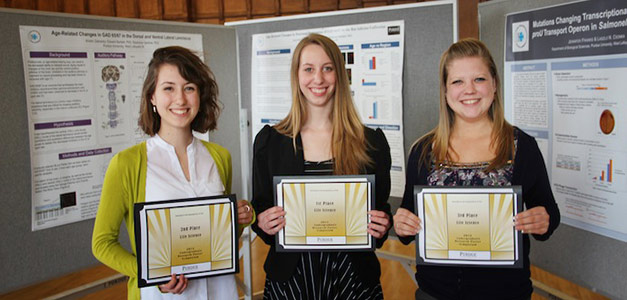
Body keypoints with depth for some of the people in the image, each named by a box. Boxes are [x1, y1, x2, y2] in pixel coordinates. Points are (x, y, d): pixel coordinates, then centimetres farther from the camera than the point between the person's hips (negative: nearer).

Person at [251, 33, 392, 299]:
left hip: (352, 277, 0)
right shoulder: (269, 141, 0)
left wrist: (382, 226, -15)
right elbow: (260, 210, 6)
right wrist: (263, 224, -15)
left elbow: (382, 211, 6)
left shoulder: (371, 142, -1)